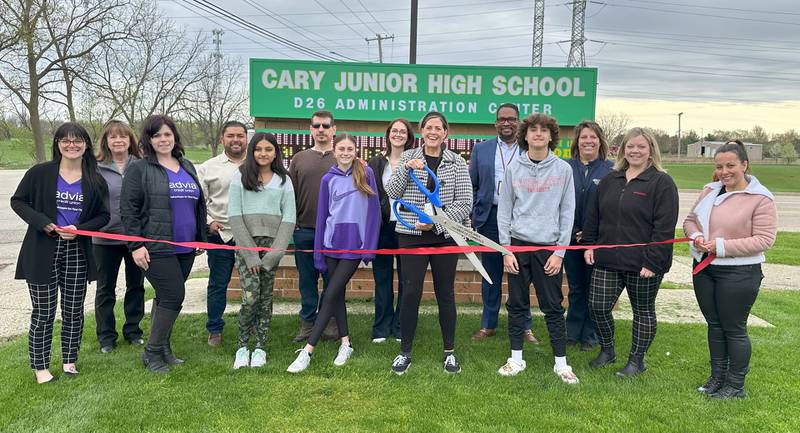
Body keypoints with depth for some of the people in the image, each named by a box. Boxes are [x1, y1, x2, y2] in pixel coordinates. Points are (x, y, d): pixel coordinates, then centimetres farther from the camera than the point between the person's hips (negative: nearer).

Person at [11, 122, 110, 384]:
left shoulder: (95, 180, 2)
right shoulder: (40, 173, -3)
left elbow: (103, 215, 6)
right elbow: (18, 201, 2)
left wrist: (80, 229, -12)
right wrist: (43, 223, -12)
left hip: (77, 252, 2)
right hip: (42, 252, -2)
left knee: (74, 311, 10)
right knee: (43, 312, 3)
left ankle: (69, 360, 27)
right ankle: (40, 366, 17)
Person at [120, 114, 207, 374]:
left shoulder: (187, 167, 16)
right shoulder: (139, 169, -4)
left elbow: (199, 204, 21)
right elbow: (128, 209, -8)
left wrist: (201, 237, 17)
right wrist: (136, 245, -14)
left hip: (185, 248, 6)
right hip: (156, 248, -6)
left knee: (166, 297, 13)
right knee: (173, 296, -9)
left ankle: (162, 348, 24)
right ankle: (152, 352, 6)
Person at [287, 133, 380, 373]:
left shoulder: (366, 173, -1)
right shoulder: (329, 179, 5)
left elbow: (373, 211, -1)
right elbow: (322, 215, 7)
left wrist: (370, 246, -6)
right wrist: (318, 254, 4)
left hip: (355, 246, -3)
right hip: (332, 243, 3)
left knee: (330, 295, -5)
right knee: (337, 294, 10)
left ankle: (307, 351, -3)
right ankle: (346, 344, 25)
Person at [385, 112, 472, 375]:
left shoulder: (457, 163, 2)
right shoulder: (408, 158, 5)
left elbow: (464, 202, -4)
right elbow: (391, 193, -1)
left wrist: (436, 222, -14)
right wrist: (406, 170, -16)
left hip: (445, 235, 0)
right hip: (411, 235, 0)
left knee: (445, 293, 8)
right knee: (410, 292, -1)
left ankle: (450, 351, 21)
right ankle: (405, 352, 14)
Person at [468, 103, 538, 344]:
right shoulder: (481, 149, 7)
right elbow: (471, 185, 9)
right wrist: (473, 214, 2)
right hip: (490, 218, 1)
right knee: (491, 274, 9)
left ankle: (524, 326, 20)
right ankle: (488, 325, 21)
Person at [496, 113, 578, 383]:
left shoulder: (563, 169, 2)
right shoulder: (513, 169, 4)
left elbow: (567, 212, 1)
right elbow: (504, 210, 4)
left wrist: (560, 252, -5)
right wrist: (506, 250, -3)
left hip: (549, 247, -1)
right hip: (518, 245, 1)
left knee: (553, 307, 4)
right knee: (517, 305, 8)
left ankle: (561, 363, 16)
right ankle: (516, 359, 21)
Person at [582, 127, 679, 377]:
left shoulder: (662, 183, -7)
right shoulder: (610, 180, 10)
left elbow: (664, 227, -13)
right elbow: (593, 215, 15)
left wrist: (652, 262, -17)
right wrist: (589, 245, 7)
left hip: (643, 264, -5)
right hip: (607, 259, 5)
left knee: (643, 311, 10)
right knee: (597, 306, 3)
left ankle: (637, 360, 26)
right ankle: (607, 350, 26)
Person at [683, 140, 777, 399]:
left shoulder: (760, 198, -11)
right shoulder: (710, 191, 6)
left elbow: (764, 239, -15)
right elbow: (690, 220, 14)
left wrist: (722, 246, -21)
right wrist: (695, 237, -9)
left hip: (739, 274, -6)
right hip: (704, 269, 6)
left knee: (734, 329, 5)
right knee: (714, 325, 16)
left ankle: (736, 385, 20)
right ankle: (717, 377, 31)